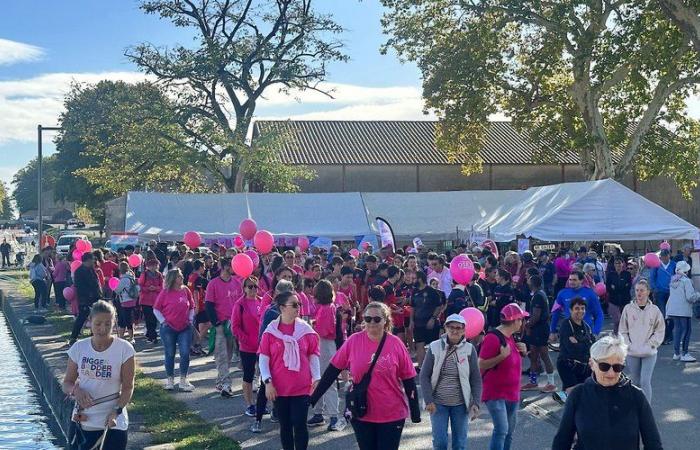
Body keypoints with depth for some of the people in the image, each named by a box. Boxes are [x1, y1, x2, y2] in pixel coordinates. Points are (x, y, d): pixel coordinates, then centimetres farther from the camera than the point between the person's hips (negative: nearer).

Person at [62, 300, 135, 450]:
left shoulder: (124, 349, -10)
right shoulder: (79, 348, -2)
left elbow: (128, 388, -7)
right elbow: (67, 383, 4)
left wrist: (116, 412, -22)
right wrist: (75, 390, -18)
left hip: (113, 423, -3)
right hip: (81, 422, 3)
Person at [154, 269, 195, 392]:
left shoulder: (185, 290, 2)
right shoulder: (165, 293, -7)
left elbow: (191, 307, 14)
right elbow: (156, 309, 0)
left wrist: (190, 319, 4)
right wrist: (163, 321, -7)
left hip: (185, 328, 2)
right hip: (168, 329, -2)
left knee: (185, 353, -2)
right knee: (170, 355, 8)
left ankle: (183, 381, 8)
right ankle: (170, 380, 21)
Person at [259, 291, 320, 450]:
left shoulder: (305, 329, -2)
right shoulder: (271, 330, -4)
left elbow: (313, 356, 3)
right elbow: (264, 358, -2)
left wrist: (317, 379, -3)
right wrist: (267, 382, -9)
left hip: (302, 387, 0)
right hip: (279, 388, 1)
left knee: (299, 425, 0)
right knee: (285, 425, 12)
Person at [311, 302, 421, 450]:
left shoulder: (395, 344, -8)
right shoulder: (354, 341, -7)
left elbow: (408, 378, -2)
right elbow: (334, 369, 0)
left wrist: (415, 410, -1)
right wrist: (315, 396, 0)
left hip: (392, 414, -1)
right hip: (361, 414, 1)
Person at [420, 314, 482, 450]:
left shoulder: (469, 349, -4)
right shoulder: (434, 347, -6)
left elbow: (476, 379, -1)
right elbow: (425, 376, -3)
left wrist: (476, 403, -8)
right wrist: (428, 401, -9)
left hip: (460, 404, 1)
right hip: (438, 403, -1)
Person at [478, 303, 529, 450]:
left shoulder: (510, 337, 9)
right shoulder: (493, 338, -19)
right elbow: (481, 365, -20)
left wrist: (522, 351, 3)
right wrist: (502, 356, -27)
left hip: (512, 394, 9)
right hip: (496, 394, -9)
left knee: (508, 433, 14)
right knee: (501, 430, -19)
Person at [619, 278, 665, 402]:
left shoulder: (654, 310, -3)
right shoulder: (628, 309, 0)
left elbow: (660, 331, 1)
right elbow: (623, 330, 4)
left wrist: (650, 344, -8)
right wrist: (628, 344, -6)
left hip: (649, 353, -2)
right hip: (632, 353, 2)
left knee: (645, 381, -11)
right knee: (635, 382, 12)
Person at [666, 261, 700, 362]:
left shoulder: (673, 281, 10)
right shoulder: (686, 281, -12)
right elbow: (690, 297, -16)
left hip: (673, 309, 7)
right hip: (684, 310, -7)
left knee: (677, 330, 13)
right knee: (686, 331, 1)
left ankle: (676, 353, 16)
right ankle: (684, 354, 2)